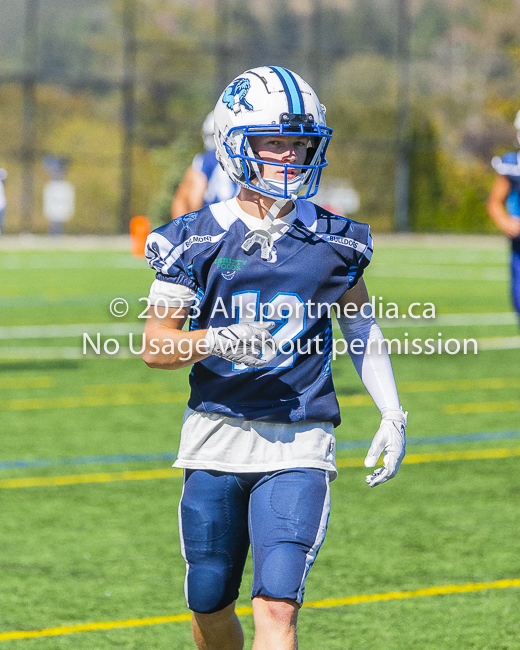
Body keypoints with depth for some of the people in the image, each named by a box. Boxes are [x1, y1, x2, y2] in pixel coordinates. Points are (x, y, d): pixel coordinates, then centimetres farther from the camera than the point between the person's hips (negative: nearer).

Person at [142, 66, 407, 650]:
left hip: (298, 448, -1)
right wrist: (218, 342, -22)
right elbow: (155, 344, -3)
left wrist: (392, 415, 10)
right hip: (215, 441, 1)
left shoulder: (334, 241, 3)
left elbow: (361, 326, 18)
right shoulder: (197, 241, -3)